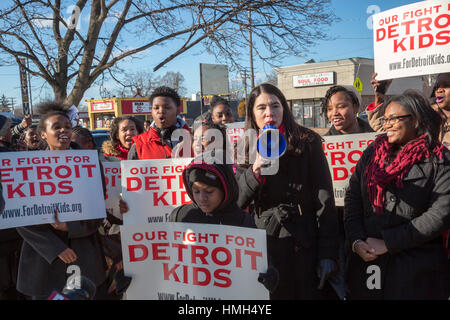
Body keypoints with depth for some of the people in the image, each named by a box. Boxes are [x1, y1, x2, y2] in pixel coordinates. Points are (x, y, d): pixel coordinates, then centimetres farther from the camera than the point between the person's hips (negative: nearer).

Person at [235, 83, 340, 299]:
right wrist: (255, 171, -17)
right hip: (262, 244, 2)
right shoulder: (247, 146, 5)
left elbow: (324, 200, -6)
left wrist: (328, 253, -10)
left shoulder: (307, 141, -3)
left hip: (303, 244, -2)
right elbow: (237, 202, 0)